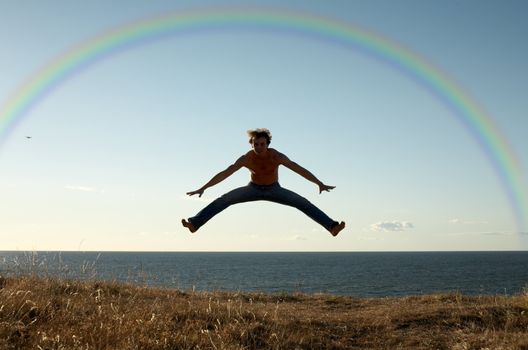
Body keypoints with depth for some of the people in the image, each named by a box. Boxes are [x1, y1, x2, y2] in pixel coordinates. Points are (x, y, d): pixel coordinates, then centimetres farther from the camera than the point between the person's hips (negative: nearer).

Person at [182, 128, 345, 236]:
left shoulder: (276, 156, -29)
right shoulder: (246, 158, -25)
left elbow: (299, 169, -30)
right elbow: (224, 173, -22)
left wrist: (320, 184, -34)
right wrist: (203, 188, -23)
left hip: (274, 190, 0)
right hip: (254, 189, 1)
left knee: (303, 203, -16)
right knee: (223, 200, -16)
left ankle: (332, 226, -16)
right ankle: (195, 223, -16)